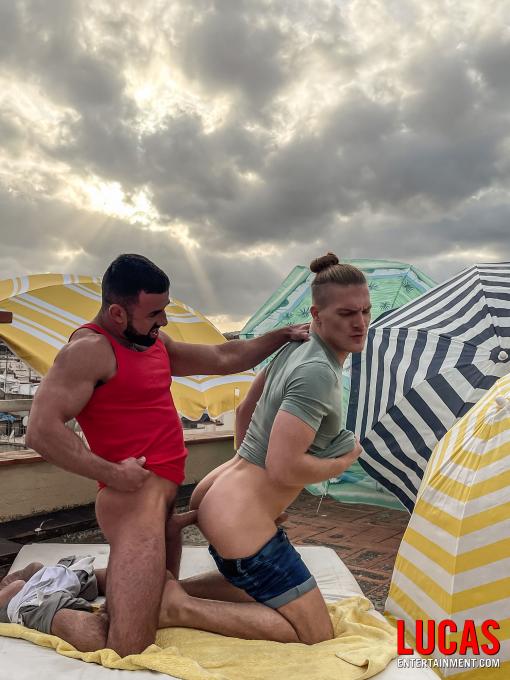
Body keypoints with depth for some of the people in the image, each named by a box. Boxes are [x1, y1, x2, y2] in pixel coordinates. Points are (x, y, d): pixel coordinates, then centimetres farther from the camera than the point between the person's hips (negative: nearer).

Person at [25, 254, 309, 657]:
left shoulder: (156, 344, 14)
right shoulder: (90, 349, -13)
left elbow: (223, 359, 20)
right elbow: (42, 430, -20)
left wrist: (284, 335, 16)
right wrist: (112, 473, -19)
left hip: (161, 497, 10)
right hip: (135, 497, -10)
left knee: (165, 602, 19)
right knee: (128, 653, -12)